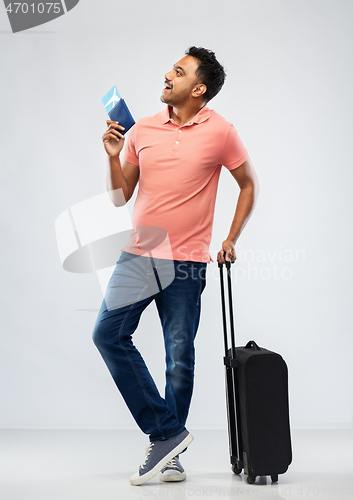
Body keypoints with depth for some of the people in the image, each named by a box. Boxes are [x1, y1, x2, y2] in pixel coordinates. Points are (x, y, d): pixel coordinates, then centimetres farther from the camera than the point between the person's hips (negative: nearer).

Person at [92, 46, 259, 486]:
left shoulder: (220, 132, -1)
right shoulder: (141, 130, 8)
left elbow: (248, 185, 11)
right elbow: (120, 197, 12)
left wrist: (231, 239, 4)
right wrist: (113, 156, -4)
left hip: (186, 263, -3)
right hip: (137, 255, 3)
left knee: (179, 358, 0)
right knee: (107, 334, -10)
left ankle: (167, 452, 17)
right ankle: (167, 431, -1)